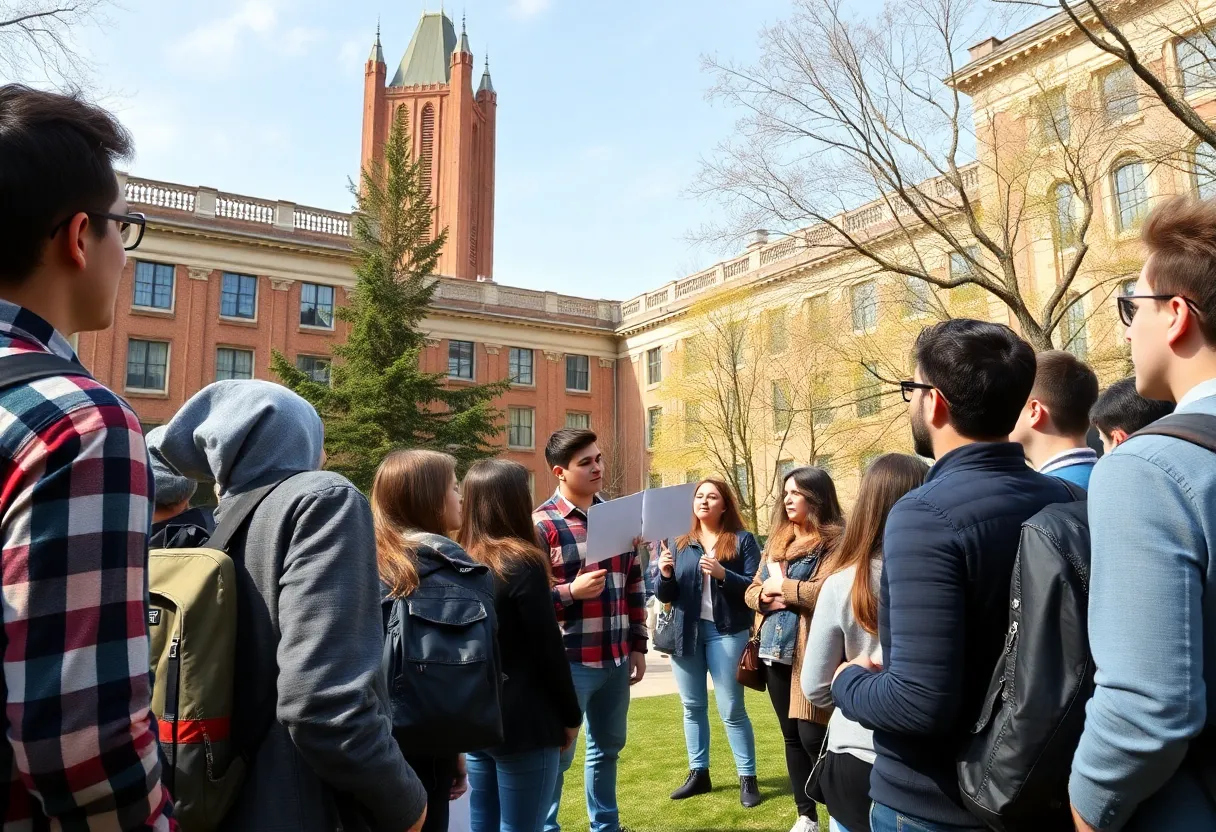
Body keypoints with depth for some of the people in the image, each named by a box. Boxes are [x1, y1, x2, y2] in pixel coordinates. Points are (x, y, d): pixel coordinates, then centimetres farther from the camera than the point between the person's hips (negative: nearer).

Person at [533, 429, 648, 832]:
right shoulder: (541, 524, -12)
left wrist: (637, 645, 12)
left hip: (616, 660, 6)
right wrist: (569, 592, -26)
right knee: (557, 755, 7)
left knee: (608, 747, 21)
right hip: (568, 663, -6)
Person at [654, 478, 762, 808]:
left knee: (732, 710, 0)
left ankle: (747, 778, 13)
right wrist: (665, 575, -13)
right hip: (686, 631, 4)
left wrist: (723, 574, -23)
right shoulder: (679, 542, 9)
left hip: (726, 632, -4)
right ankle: (698, 773, 25)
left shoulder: (742, 540, -1)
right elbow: (665, 596, 8)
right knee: (692, 706, 12)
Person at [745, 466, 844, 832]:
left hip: (810, 653, -8)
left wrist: (782, 586, -12)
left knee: (813, 737, -7)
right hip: (775, 651, 8)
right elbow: (752, 591, 16)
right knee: (791, 736, 15)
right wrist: (767, 595, -7)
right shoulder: (777, 540, 15)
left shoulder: (834, 540, -9)